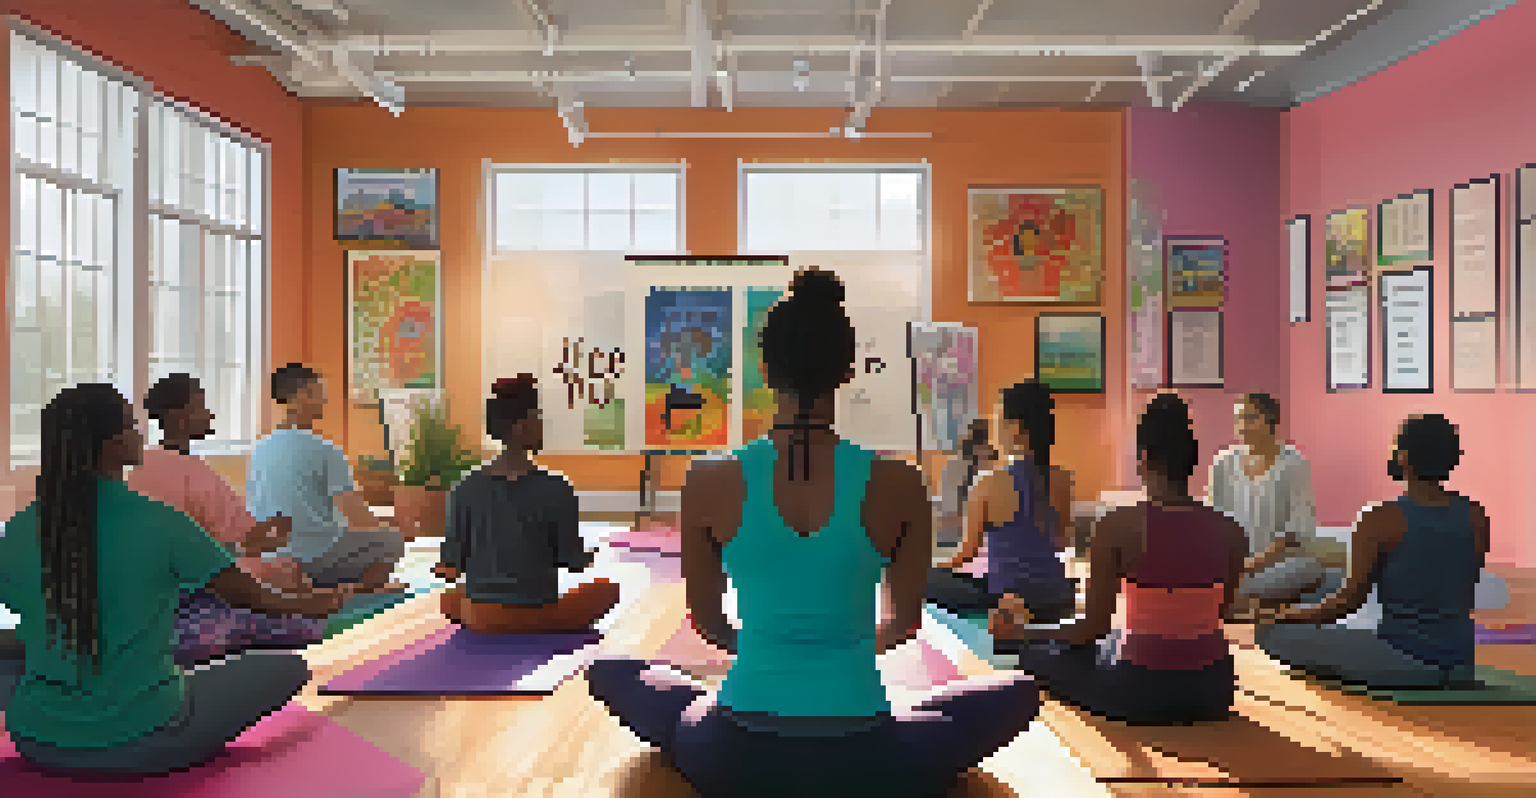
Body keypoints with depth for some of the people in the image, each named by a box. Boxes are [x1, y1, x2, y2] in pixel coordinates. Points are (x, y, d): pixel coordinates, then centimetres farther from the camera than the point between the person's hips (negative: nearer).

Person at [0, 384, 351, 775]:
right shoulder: (159, 523, -16)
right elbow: (252, 596, -6)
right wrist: (307, 605, 15)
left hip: (40, 743, 5)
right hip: (143, 744, -4)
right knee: (288, 666, 9)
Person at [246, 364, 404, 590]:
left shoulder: (258, 450, 2)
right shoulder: (326, 451, -17)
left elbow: (253, 511, 11)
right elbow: (356, 516, -17)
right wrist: (382, 528, 3)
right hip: (318, 560, -7)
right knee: (392, 541, 14)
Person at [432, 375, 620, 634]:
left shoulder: (465, 490, -6)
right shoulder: (558, 490, -14)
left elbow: (452, 564, 0)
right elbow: (573, 561, -6)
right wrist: (588, 561, 17)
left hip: (481, 619, 3)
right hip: (539, 619, -2)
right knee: (608, 587, 23)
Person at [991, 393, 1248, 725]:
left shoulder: (1118, 526, -15)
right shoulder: (1229, 530, -4)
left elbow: (1092, 629, -11)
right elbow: (1219, 614, 10)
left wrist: (1020, 633, 3)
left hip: (1143, 694, -5)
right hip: (1213, 691, 5)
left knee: (1037, 655, 17)